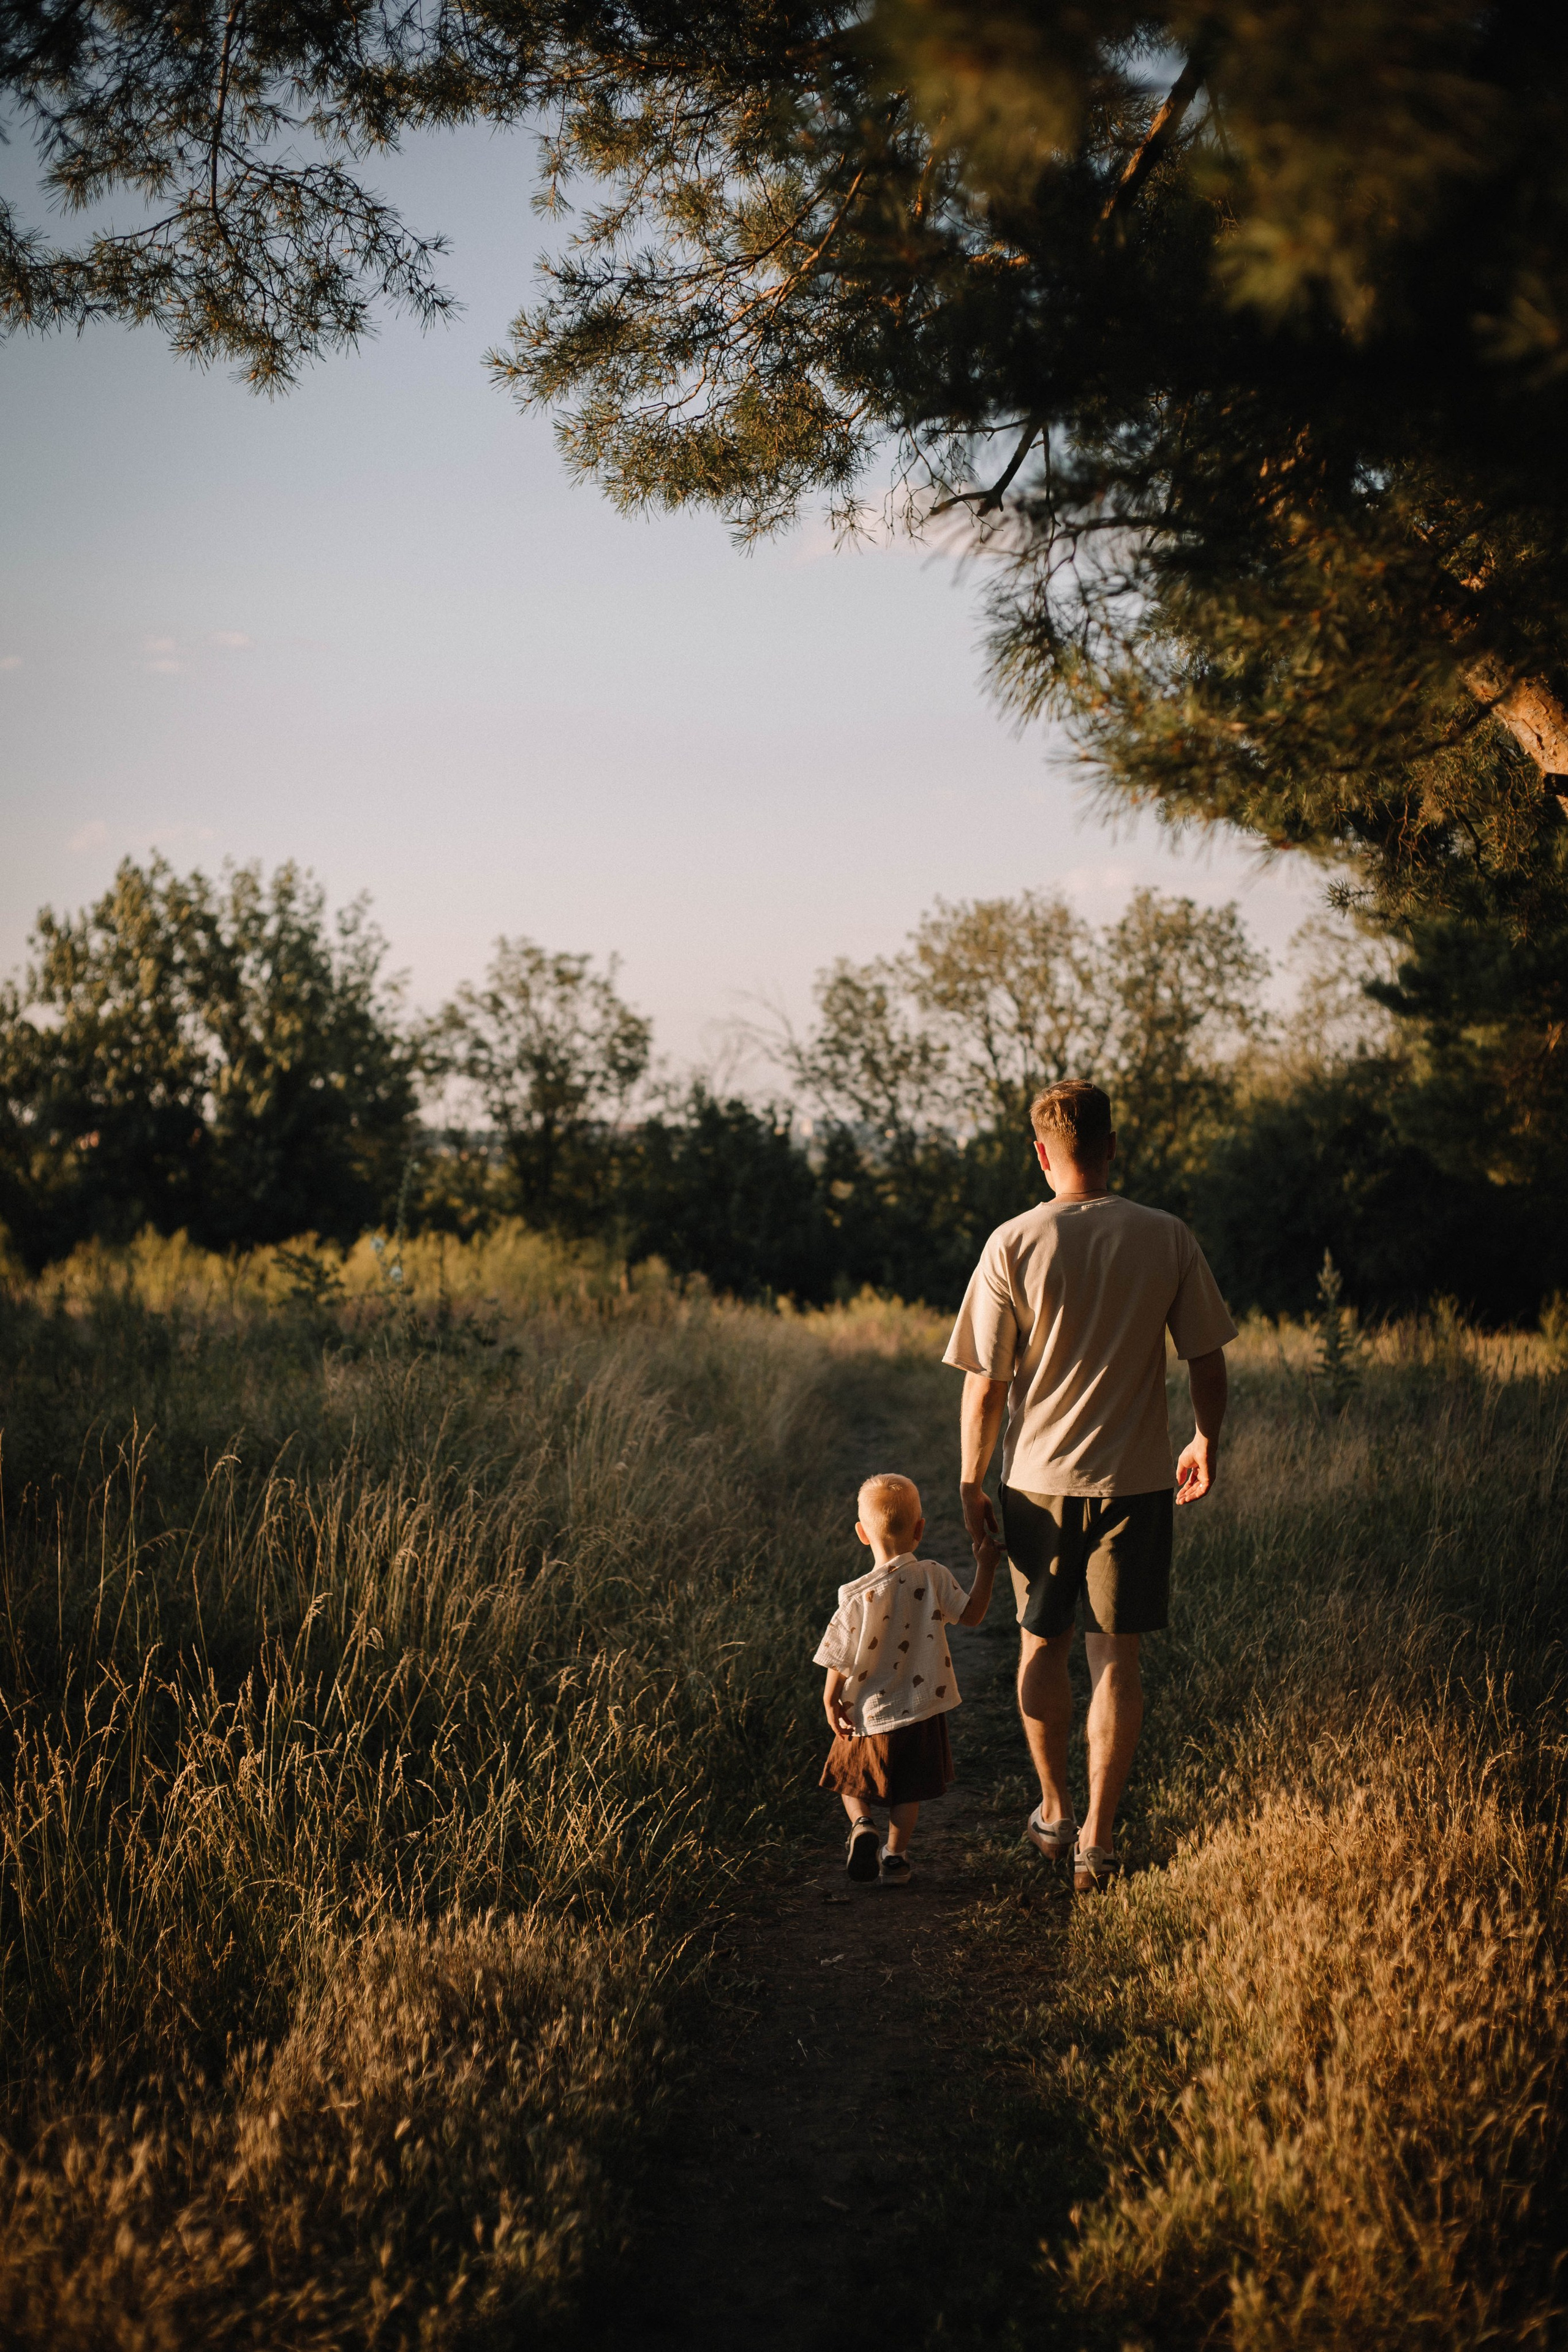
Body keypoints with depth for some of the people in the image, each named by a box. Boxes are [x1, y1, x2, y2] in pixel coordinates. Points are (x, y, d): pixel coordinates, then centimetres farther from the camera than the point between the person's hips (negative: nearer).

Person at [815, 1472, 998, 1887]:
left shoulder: (857, 1596, -18)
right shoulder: (934, 1578, -13)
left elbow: (841, 1659, -12)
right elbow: (971, 1615, -1)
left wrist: (830, 1701, 3)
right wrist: (985, 1566, 8)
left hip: (871, 1713, -2)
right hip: (922, 1710, 2)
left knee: (851, 1776, 20)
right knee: (907, 1789, 20)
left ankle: (862, 1823, -3)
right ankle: (895, 1856, 18)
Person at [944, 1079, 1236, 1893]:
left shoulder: (1013, 1244, -9)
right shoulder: (1167, 1239, -5)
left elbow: (985, 1383, -7)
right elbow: (1207, 1362, 1)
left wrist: (971, 1481, 4)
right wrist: (1207, 1444, 19)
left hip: (1040, 1480, 0)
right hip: (1136, 1481, 0)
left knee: (1043, 1646, 18)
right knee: (1116, 1657, 5)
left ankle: (1055, 1813, 31)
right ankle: (1097, 1840, 3)